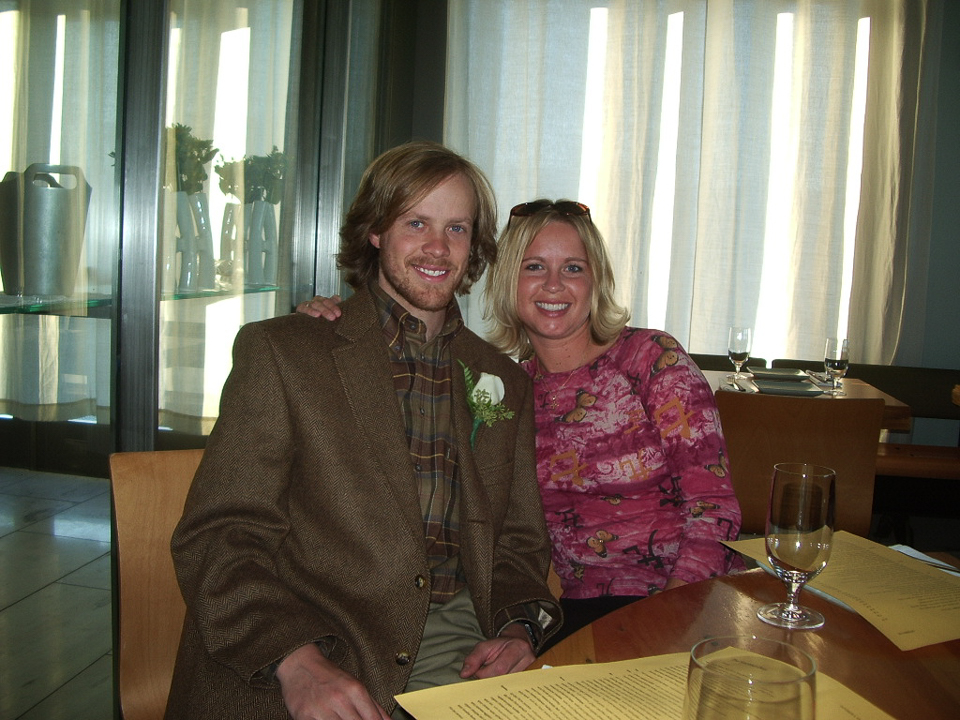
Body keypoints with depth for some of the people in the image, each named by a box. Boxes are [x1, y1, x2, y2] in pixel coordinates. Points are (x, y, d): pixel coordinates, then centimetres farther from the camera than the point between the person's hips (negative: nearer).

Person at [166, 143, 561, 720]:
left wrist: (519, 629, -3)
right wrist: (298, 660, -19)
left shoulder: (506, 382, 15)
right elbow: (218, 537, -4)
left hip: (452, 644, 4)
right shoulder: (279, 350, 2)